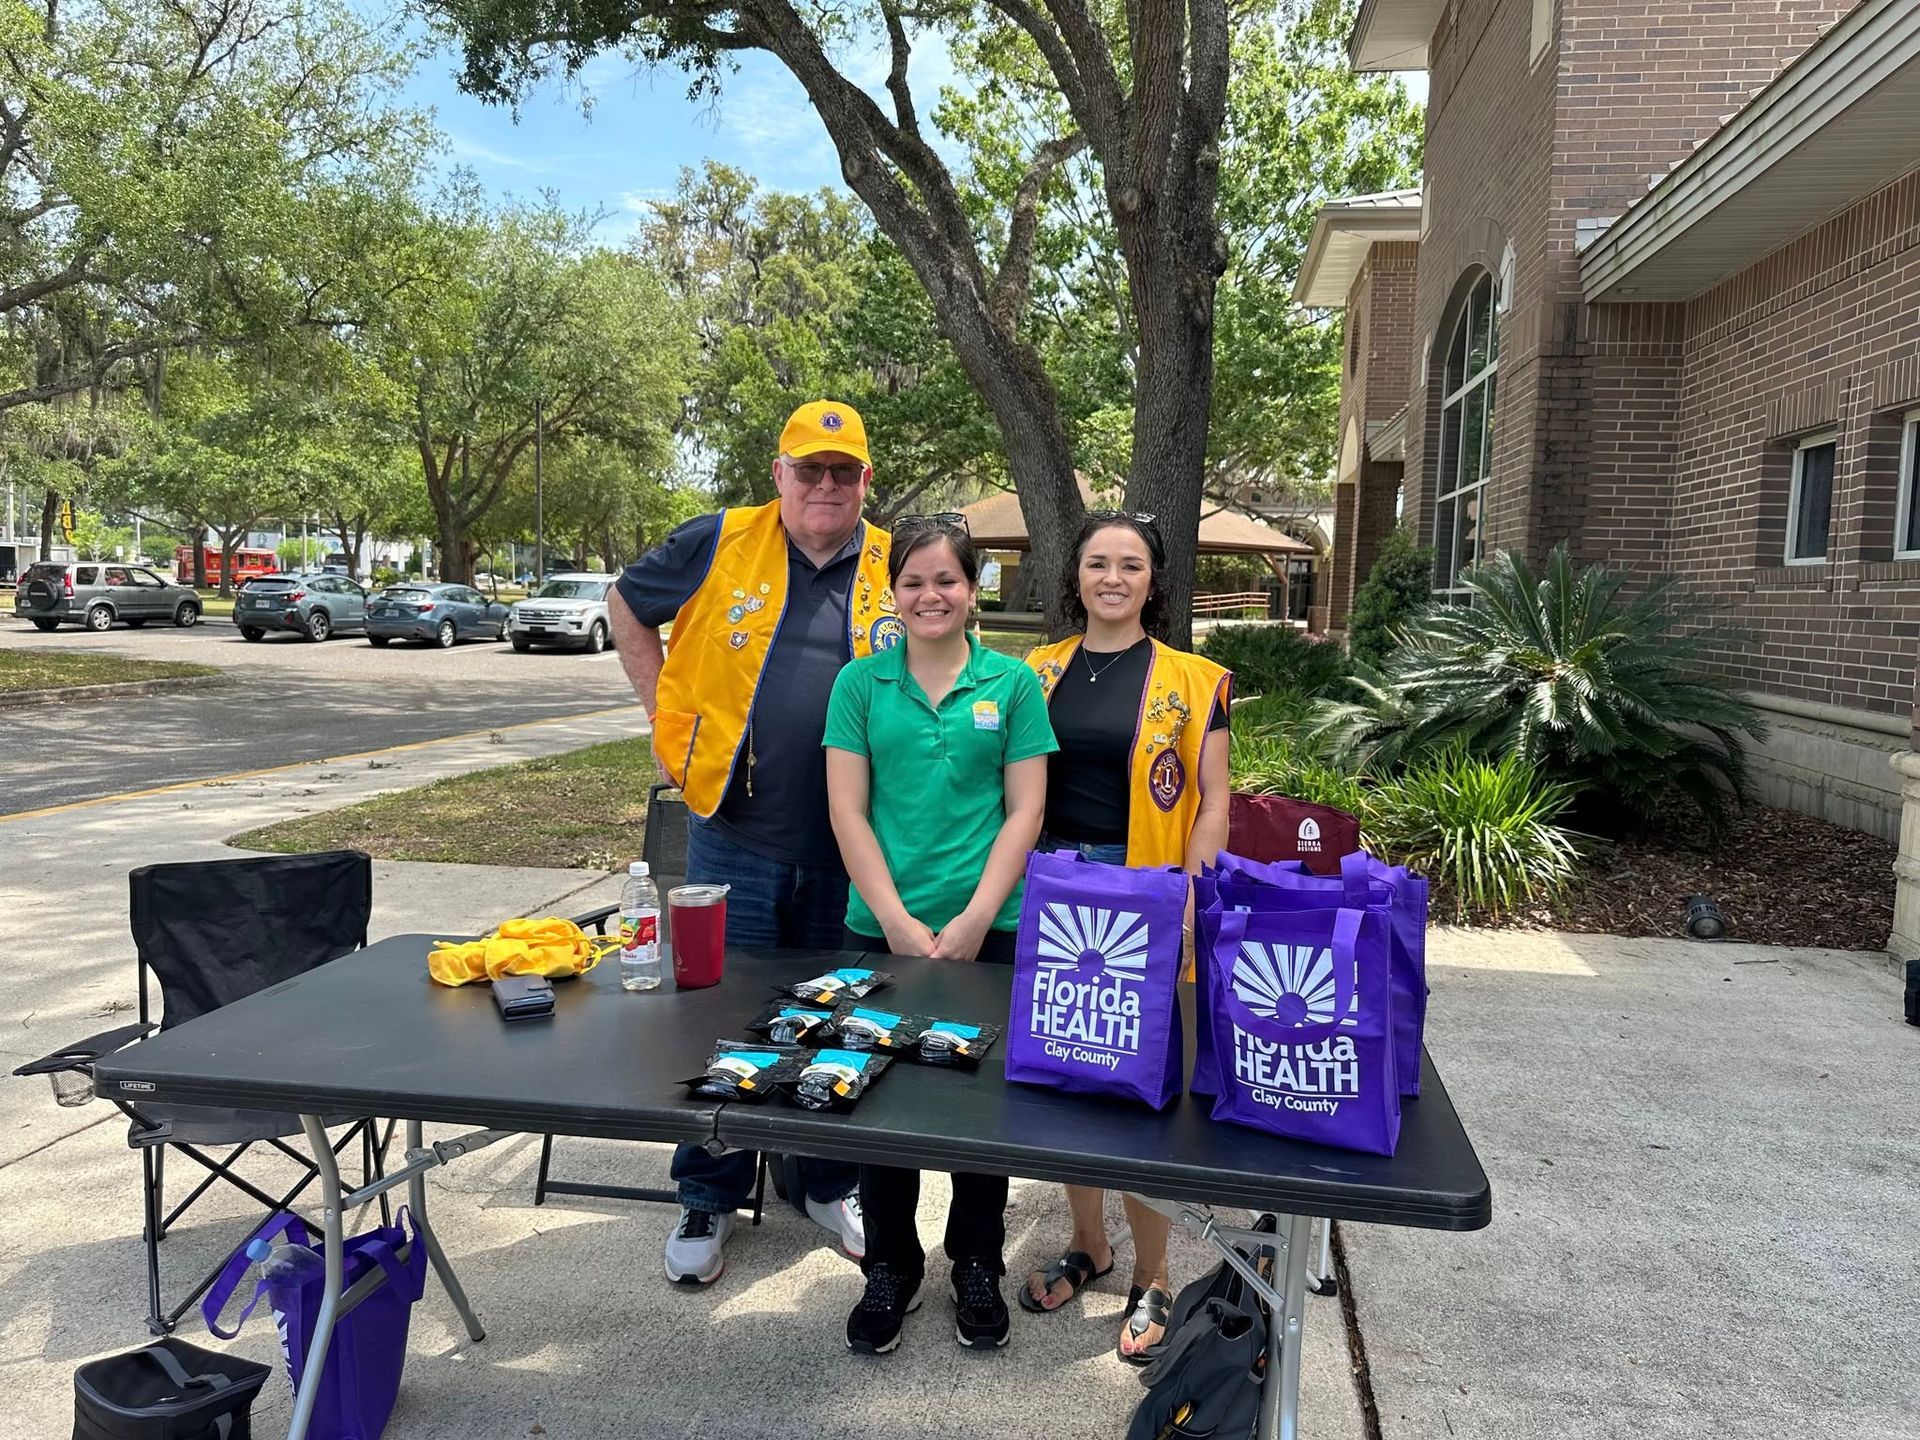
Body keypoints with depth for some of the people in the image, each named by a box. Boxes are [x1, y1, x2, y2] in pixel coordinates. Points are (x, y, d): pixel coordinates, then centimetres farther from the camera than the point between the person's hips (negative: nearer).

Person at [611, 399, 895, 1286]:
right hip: (735, 836, -1)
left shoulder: (897, 571, 3)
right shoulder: (717, 545, -1)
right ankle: (709, 1198, 28)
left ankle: (832, 1183, 35)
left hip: (849, 845, 1)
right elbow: (628, 608, 12)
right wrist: (666, 713, 5)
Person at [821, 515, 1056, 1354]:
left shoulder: (1012, 683, 1)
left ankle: (978, 1268, 31)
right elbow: (847, 812, -1)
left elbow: (1025, 811, -2)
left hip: (990, 931, 0)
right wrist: (899, 922, -9)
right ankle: (890, 1269, 30)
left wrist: (973, 920, -10)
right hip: (881, 929, 1)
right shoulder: (861, 682, 2)